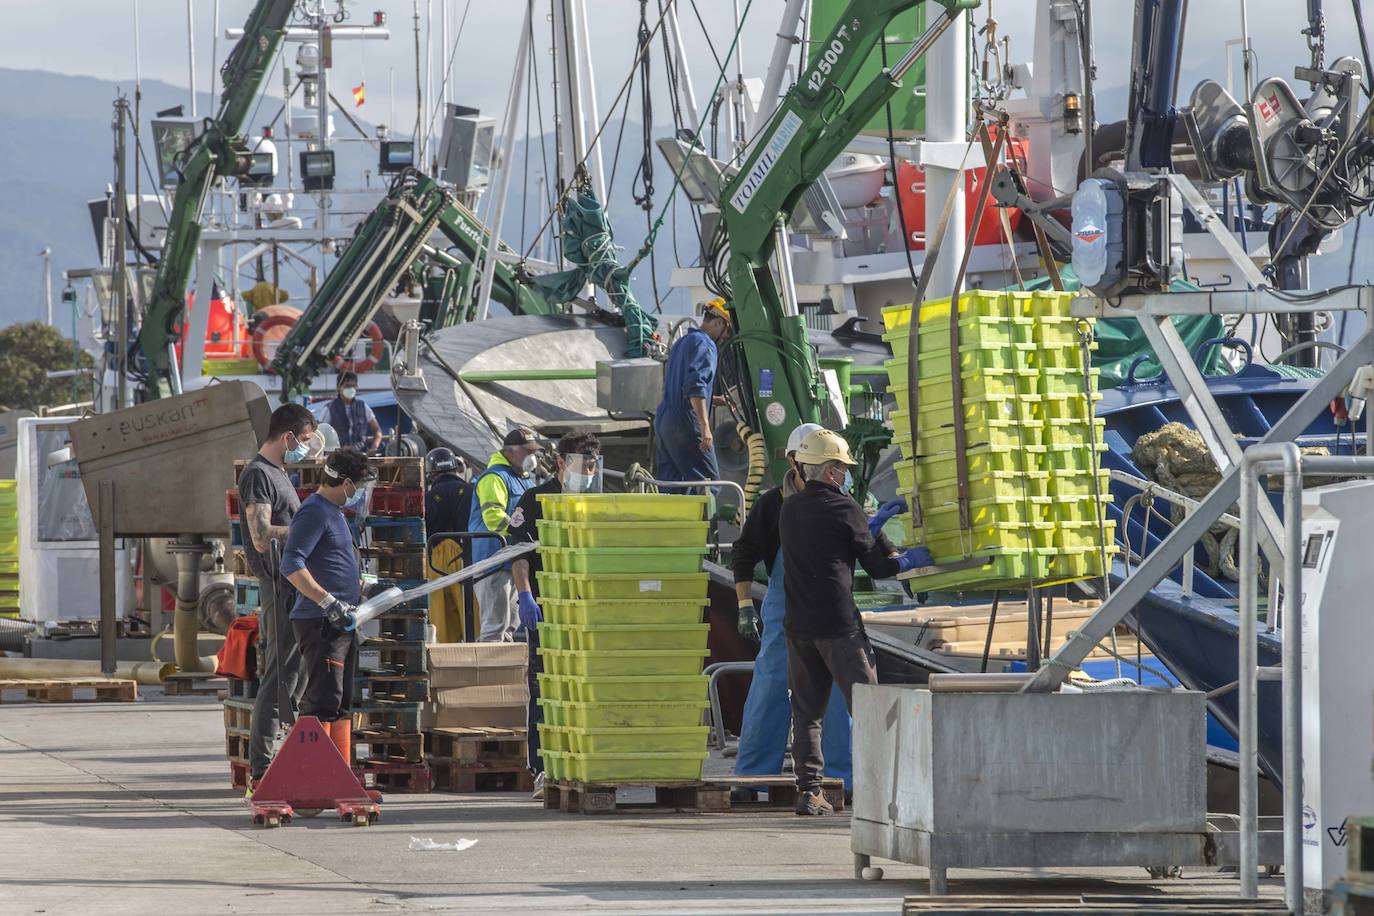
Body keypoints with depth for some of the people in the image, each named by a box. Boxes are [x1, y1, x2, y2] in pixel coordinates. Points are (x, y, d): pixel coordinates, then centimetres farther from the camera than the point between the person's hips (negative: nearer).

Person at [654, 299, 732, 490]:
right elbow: (696, 386, -22)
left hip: (662, 421, 10)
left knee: (669, 485, 7)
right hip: (686, 423, -10)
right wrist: (705, 427, -26)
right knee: (709, 482, -8)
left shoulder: (682, 343, 23)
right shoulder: (704, 344, -8)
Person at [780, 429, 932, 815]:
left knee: (806, 711, 8)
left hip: (798, 624, 6)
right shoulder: (842, 507, -6)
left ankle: (808, 790, 2)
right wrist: (908, 561, 20)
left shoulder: (789, 509, 13)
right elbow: (877, 565, 0)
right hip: (838, 624, -6)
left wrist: (875, 524, 32)